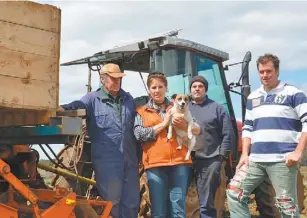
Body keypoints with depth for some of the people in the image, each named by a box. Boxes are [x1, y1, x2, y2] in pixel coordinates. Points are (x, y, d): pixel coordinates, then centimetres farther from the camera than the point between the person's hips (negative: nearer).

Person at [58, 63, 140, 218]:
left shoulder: (128, 99, 15)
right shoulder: (92, 99, -1)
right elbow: (77, 105, -19)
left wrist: (139, 155, 17)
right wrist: (62, 108, -43)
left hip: (130, 160, 5)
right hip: (106, 161, -5)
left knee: (132, 202, 13)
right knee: (111, 201, 6)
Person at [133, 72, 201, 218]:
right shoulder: (141, 111, 11)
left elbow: (197, 130, 11)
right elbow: (139, 134, -4)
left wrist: (181, 123, -10)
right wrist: (164, 123, -6)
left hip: (179, 162, 1)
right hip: (155, 164, -1)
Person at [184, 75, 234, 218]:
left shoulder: (216, 108, 5)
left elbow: (228, 134, 2)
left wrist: (222, 155, -4)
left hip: (210, 161, -3)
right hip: (187, 160, 3)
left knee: (206, 203, 4)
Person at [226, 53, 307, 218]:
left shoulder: (293, 94, 1)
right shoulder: (253, 97, 17)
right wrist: (245, 154, 8)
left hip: (282, 160, -5)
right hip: (255, 159, 5)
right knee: (234, 193, 0)